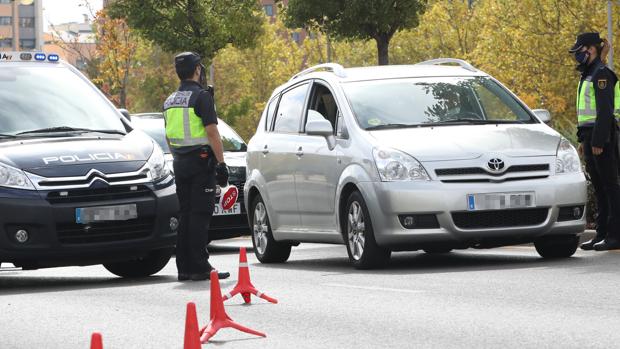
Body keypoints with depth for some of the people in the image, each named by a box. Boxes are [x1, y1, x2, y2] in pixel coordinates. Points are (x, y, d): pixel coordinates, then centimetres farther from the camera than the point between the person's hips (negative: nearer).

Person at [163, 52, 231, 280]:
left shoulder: (170, 101, 13)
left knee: (185, 215, 10)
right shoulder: (201, 96, -11)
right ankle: (199, 267, -9)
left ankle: (184, 268, 10)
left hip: (180, 164, 7)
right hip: (201, 161, -7)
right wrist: (221, 163, -13)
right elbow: (212, 133, -16)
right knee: (200, 215, -7)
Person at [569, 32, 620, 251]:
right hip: (591, 136, 10)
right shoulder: (588, 75, 19)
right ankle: (602, 233, 14)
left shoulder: (601, 74, -12)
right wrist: (583, 140, 19)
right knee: (598, 186, 11)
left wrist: (599, 141, -22)